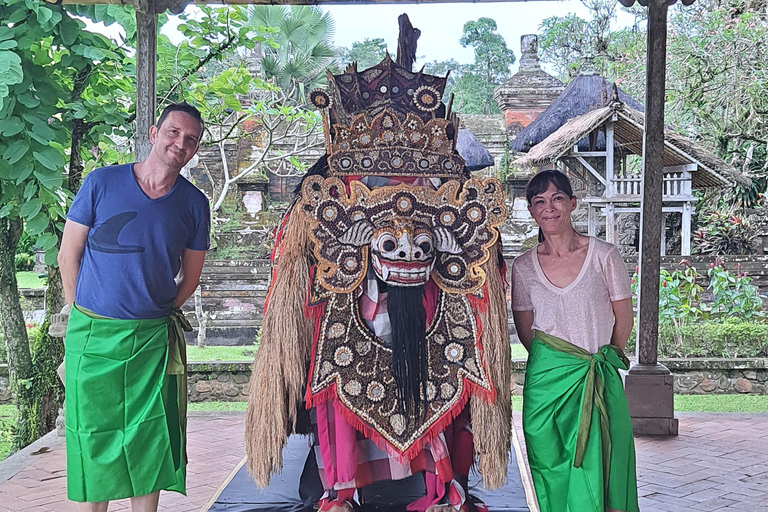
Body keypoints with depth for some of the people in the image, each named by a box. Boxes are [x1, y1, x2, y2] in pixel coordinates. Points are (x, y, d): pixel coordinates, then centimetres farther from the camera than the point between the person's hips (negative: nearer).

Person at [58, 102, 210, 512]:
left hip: (154, 339, 1)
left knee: (149, 440, 5)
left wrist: (156, 314, 6)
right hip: (93, 336, -1)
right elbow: (68, 256, 3)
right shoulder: (102, 182, -2)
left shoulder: (194, 203, 3)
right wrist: (86, 320, 6)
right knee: (92, 435, 6)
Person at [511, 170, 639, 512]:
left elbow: (624, 318, 5)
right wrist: (551, 363, 7)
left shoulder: (604, 256, -1)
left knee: (598, 466, 0)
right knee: (552, 467, 5)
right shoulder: (523, 268, 3)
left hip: (600, 377, -1)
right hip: (547, 379, 1)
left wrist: (604, 358, 10)